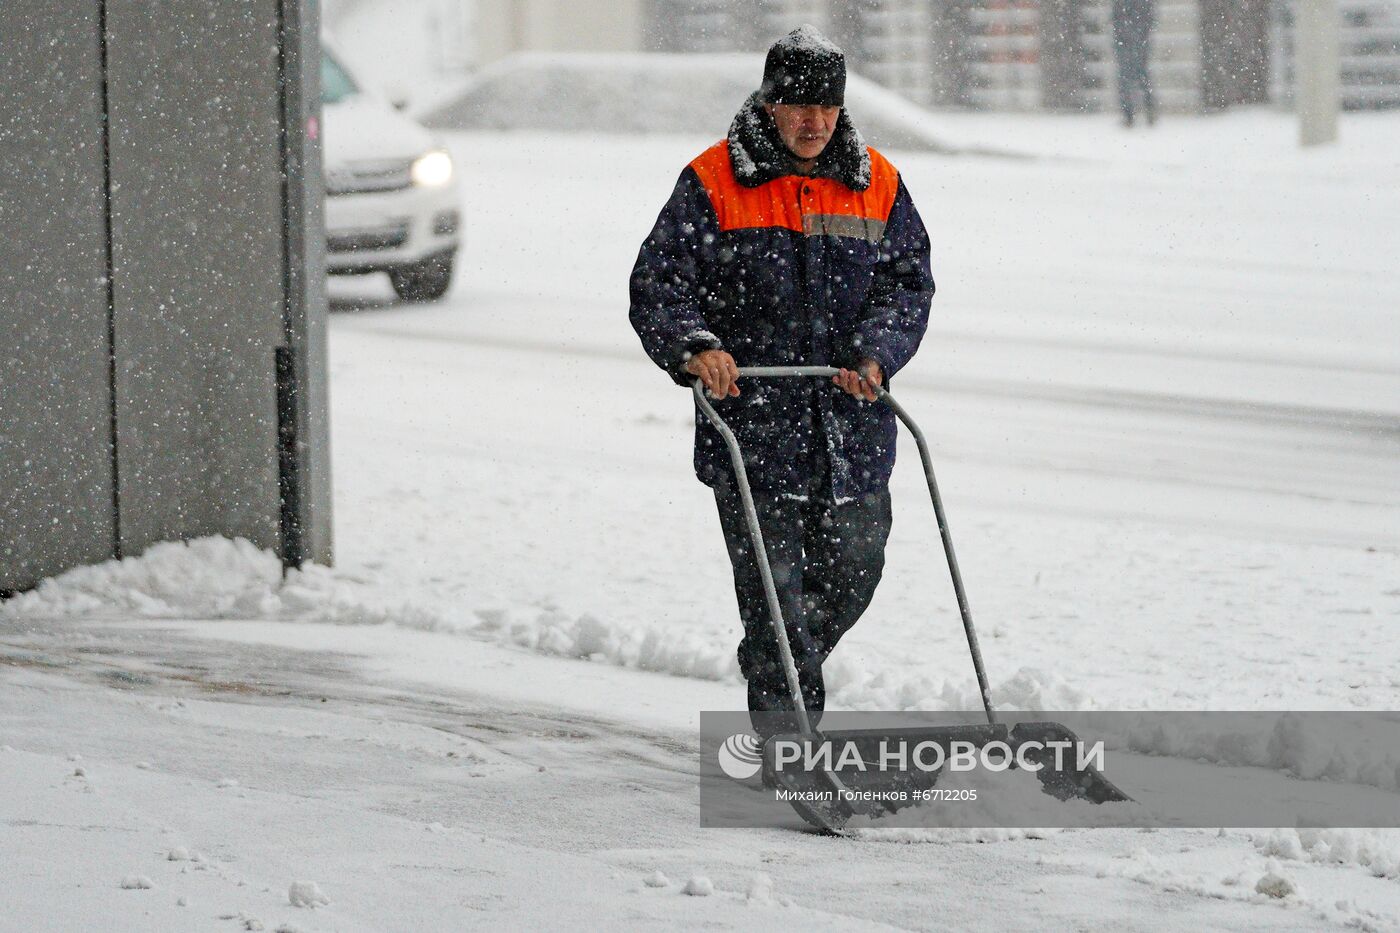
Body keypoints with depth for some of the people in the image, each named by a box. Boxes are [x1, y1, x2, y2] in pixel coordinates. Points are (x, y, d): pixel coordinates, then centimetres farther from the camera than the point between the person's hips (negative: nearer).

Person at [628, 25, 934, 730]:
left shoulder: (877, 185, 7)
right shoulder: (713, 183, -3)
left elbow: (908, 282, 6)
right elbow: (658, 285, -5)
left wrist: (875, 354, -12)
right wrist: (693, 349, -24)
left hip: (854, 433, 4)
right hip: (752, 427, -4)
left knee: (852, 575, 12)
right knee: (773, 592, -6)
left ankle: (779, 669, 42)